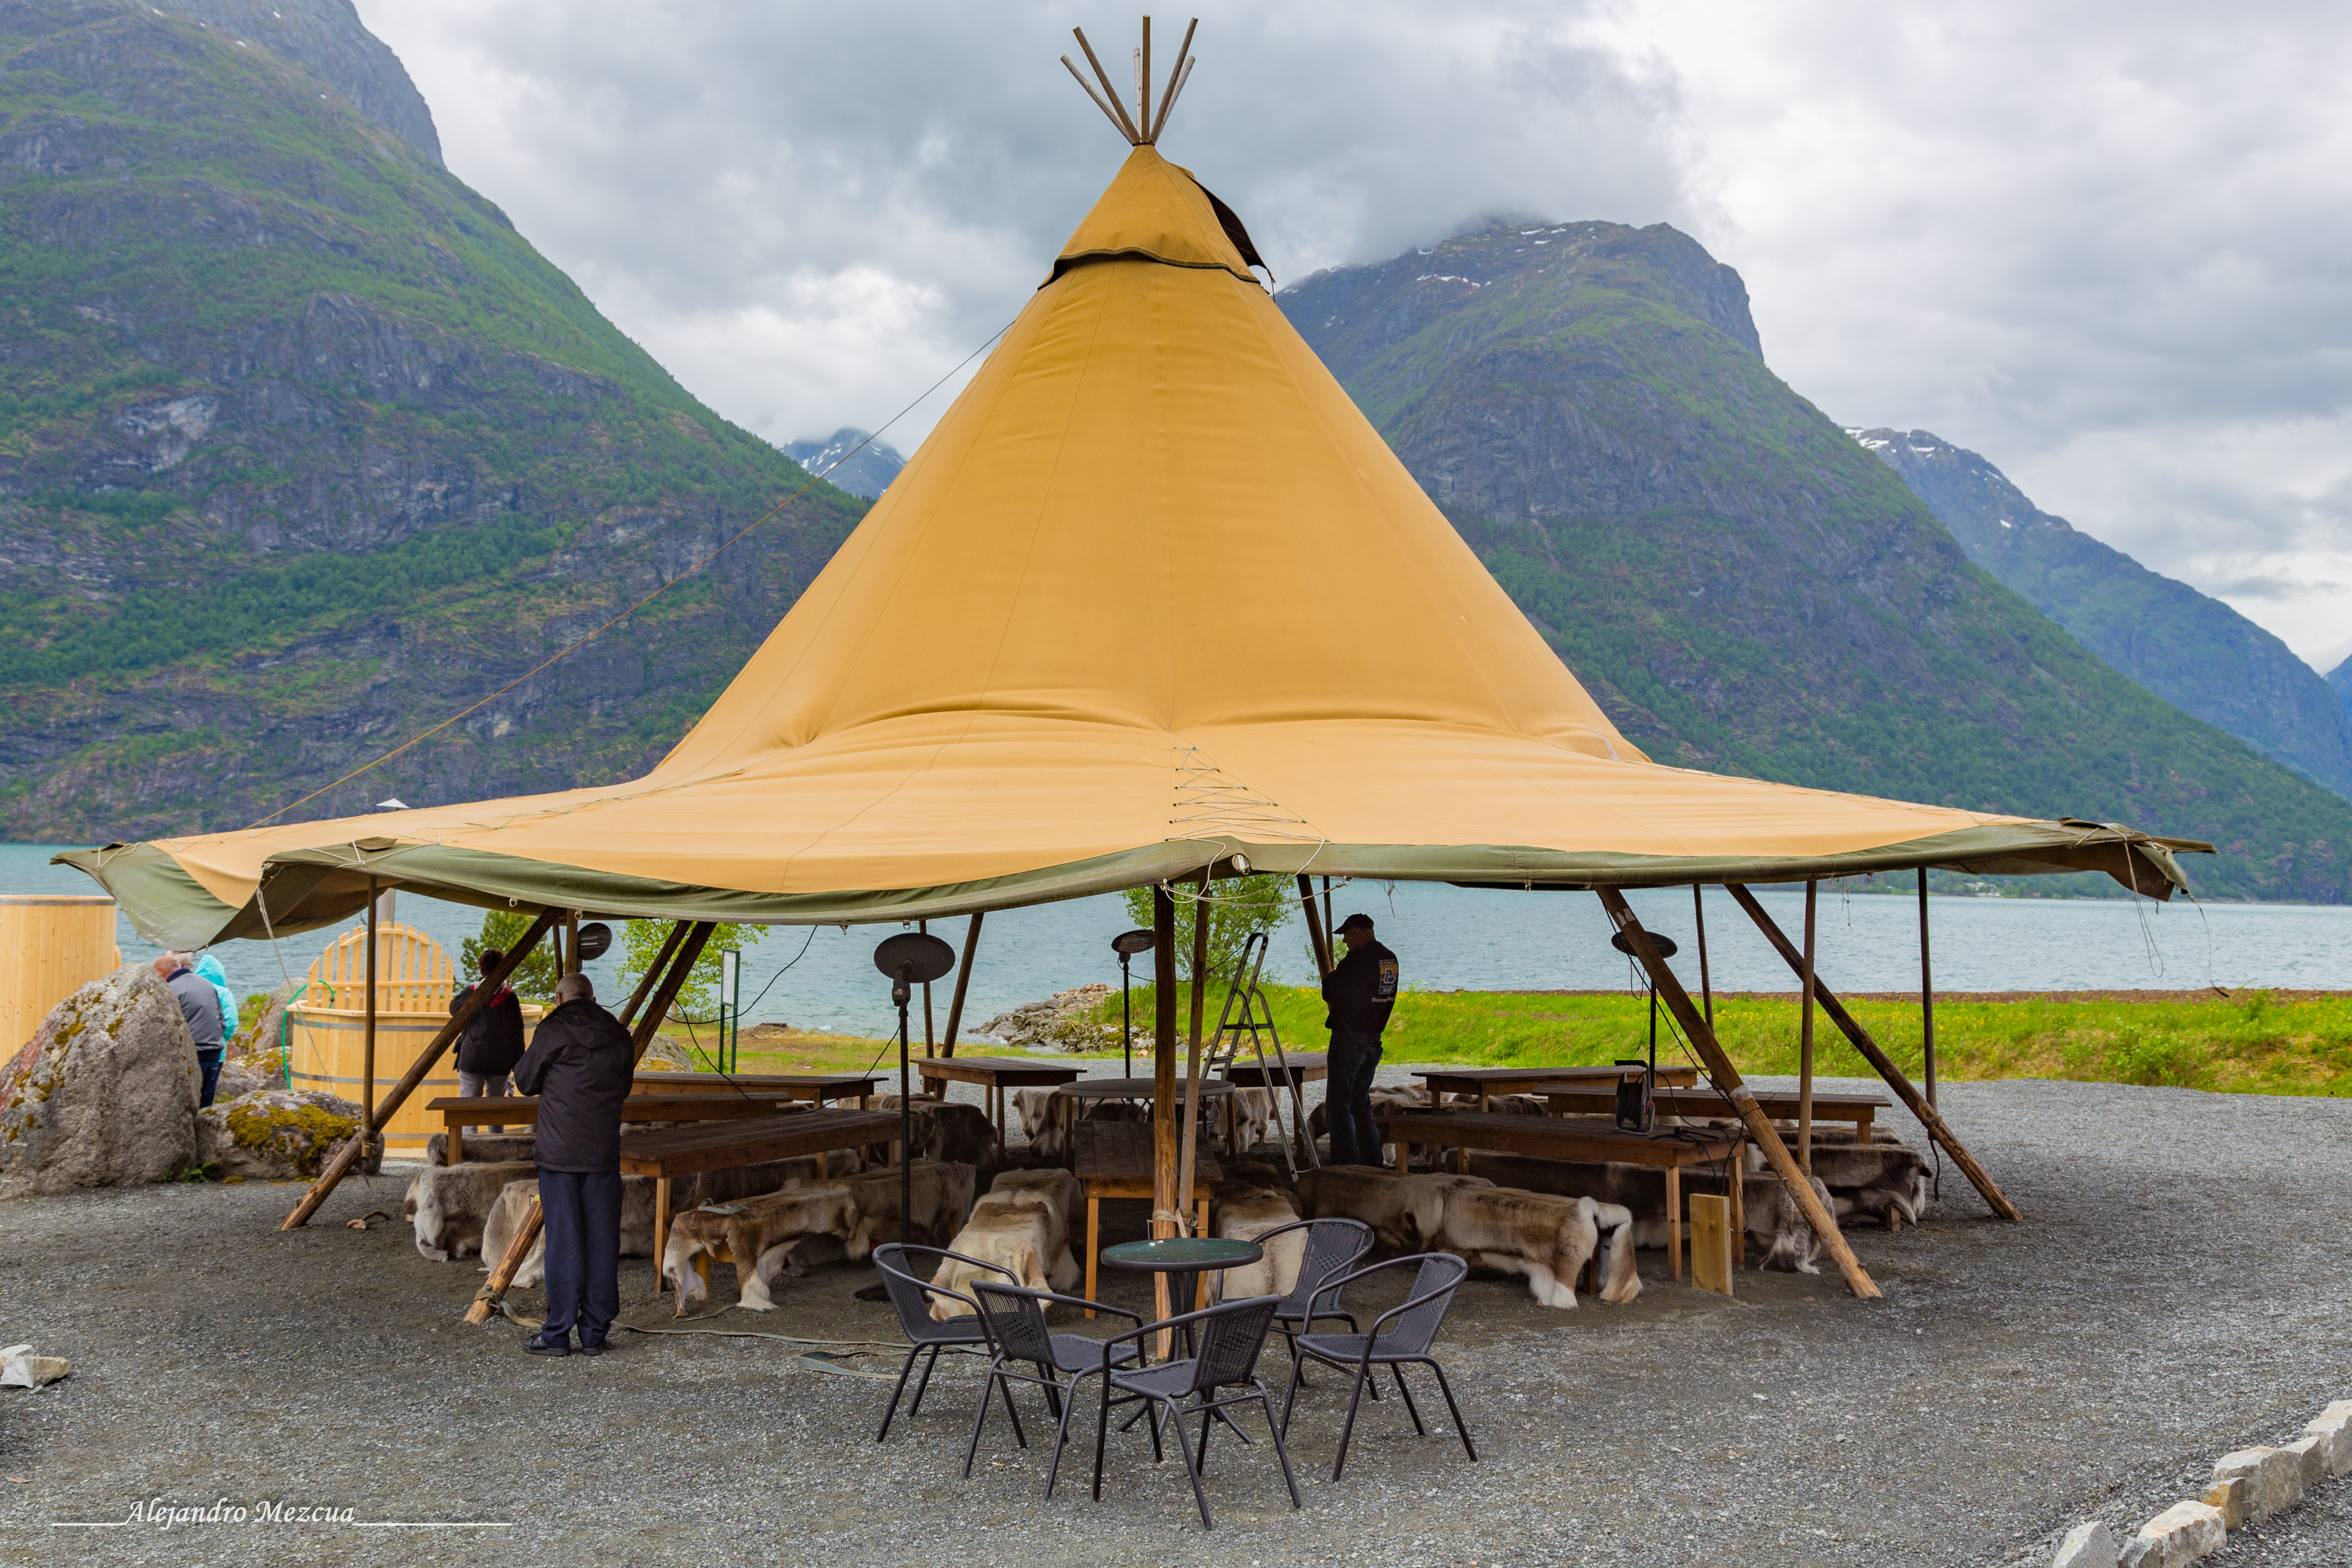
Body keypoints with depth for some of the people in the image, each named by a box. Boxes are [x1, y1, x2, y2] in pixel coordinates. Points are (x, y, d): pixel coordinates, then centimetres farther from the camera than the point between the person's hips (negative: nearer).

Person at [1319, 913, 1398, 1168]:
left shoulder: (1357, 960, -17)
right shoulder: (1391, 960, 9)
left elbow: (1330, 992, -10)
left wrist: (1329, 978, 11)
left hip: (1348, 1039, -8)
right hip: (1374, 1039, 8)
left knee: (1338, 1105, -2)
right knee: (1361, 1102, 19)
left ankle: (1348, 1165, -6)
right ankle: (1372, 1162, 19)